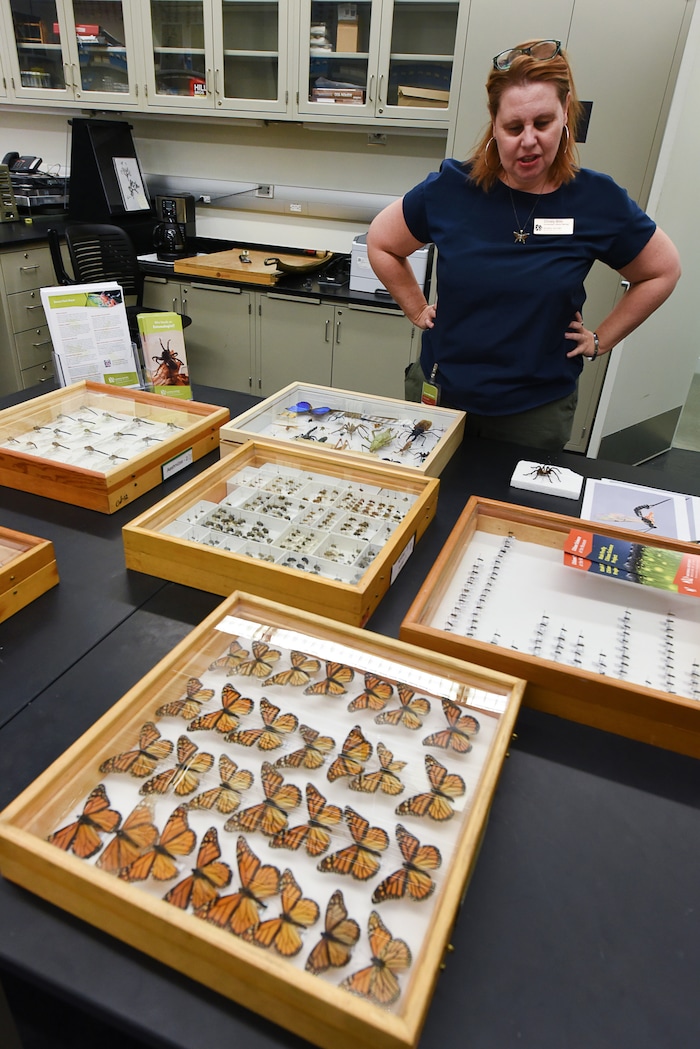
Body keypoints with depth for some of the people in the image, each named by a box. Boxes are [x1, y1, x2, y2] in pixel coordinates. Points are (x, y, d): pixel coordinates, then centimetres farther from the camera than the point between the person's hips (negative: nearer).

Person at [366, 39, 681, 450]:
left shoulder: (598, 200, -6)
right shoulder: (451, 188, -7)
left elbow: (663, 271, 9)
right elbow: (381, 244, 9)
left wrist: (600, 340, 4)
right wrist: (418, 310, 4)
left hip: (538, 410, 0)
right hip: (441, 393, 1)